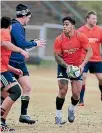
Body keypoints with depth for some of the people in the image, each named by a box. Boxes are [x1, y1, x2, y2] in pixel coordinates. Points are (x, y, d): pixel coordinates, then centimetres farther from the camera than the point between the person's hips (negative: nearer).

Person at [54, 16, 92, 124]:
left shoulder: (81, 37, -14)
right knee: (63, 91, -11)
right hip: (63, 66, -1)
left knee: (76, 93, -2)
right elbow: (57, 56, -8)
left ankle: (72, 109, 30)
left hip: (77, 67, 1)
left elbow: (89, 51, -10)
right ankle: (58, 116, -1)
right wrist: (66, 66, -23)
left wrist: (82, 65, -22)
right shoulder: (59, 40, -13)